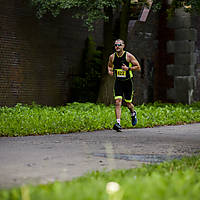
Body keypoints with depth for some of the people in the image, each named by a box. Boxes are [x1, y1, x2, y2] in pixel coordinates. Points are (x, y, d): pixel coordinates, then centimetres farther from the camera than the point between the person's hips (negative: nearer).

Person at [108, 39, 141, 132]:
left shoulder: (129, 56, -10)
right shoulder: (112, 57, 0)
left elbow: (138, 67, -6)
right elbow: (109, 66, 20)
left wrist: (128, 68, -21)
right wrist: (110, 71, -3)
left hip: (128, 82, -2)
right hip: (118, 82, 2)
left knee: (128, 103, 9)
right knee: (118, 102, -14)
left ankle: (133, 113, 43)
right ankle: (118, 123, -18)